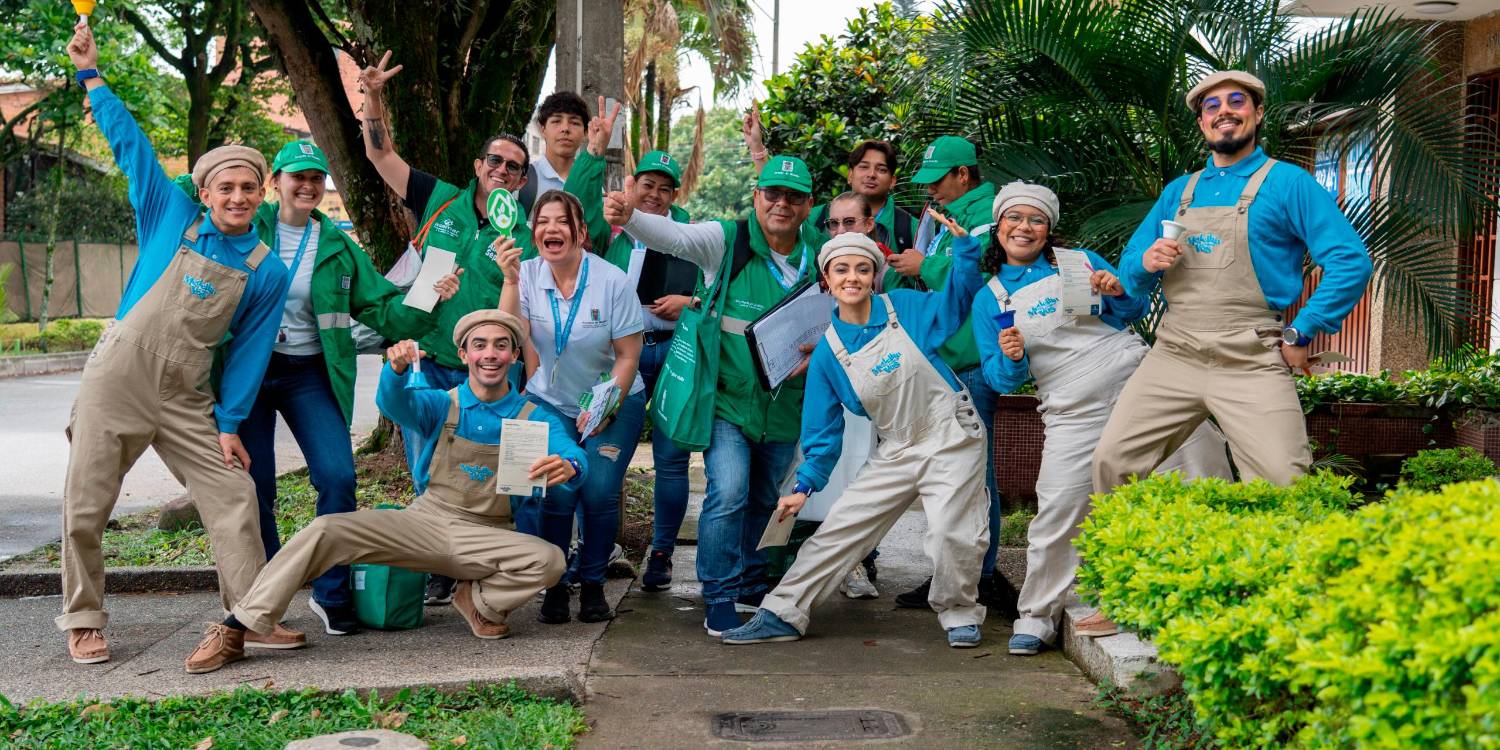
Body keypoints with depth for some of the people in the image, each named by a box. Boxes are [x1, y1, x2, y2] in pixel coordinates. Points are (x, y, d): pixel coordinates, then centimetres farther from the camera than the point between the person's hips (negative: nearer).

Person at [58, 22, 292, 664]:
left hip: (186, 397, 1)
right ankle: (82, 622, 19)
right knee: (86, 508, 3)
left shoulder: (266, 271, 2)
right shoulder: (172, 219, 1)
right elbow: (129, 144, 6)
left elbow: (248, 351, 3)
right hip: (115, 382, -1)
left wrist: (229, 423, -1)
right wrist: (89, 75, 8)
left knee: (234, 497, -5)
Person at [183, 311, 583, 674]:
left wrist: (569, 466, -44)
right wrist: (396, 369, -44)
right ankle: (234, 629, -13)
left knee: (550, 561, -30)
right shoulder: (440, 405, 2)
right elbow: (395, 404, -19)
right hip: (424, 522, 1)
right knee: (326, 530, -19)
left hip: (484, 537, -1)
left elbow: (574, 456, -18)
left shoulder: (533, 418, -1)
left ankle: (480, 600, 0)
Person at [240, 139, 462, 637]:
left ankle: (331, 594, 5)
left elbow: (382, 308, 3)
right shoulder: (248, 229, 1)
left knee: (338, 476, -11)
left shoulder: (337, 246, 7)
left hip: (310, 374, 2)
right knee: (254, 486, 2)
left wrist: (429, 299, -14)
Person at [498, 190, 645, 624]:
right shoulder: (528, 275, -7)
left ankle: (593, 585, 8)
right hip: (550, 404, 1)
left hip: (613, 403, -1)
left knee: (599, 494, -14)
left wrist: (605, 407, -18)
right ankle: (554, 586, 6)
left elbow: (628, 355, -9)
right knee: (557, 493, -15)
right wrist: (510, 280, -28)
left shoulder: (612, 281, -13)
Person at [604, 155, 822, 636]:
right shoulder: (727, 242, -10)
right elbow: (674, 236, -28)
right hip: (728, 399, -4)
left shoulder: (819, 259, 2)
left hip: (785, 407, 5)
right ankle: (720, 597, -2)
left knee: (764, 500, 19)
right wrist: (628, 216, -48)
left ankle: (750, 586, 40)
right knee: (728, 493, -18)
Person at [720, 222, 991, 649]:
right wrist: (805, 486, 3)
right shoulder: (828, 352, -1)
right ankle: (783, 614, 10)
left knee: (950, 531, -17)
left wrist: (963, 244, -8)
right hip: (896, 450, 3)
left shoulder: (907, 308, -6)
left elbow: (962, 294, 7)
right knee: (838, 530, 1)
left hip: (952, 438, -3)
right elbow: (823, 430, 6)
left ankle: (961, 614, 11)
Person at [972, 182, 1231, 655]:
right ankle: (1037, 618, 6)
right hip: (1074, 415, -1)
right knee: (1056, 514, -9)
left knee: (1204, 460, -7)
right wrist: (1010, 359, -15)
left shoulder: (1081, 261, 9)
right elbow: (999, 378, 7)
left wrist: (1120, 292, -6)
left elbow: (1139, 310, 15)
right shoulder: (989, 299, 9)